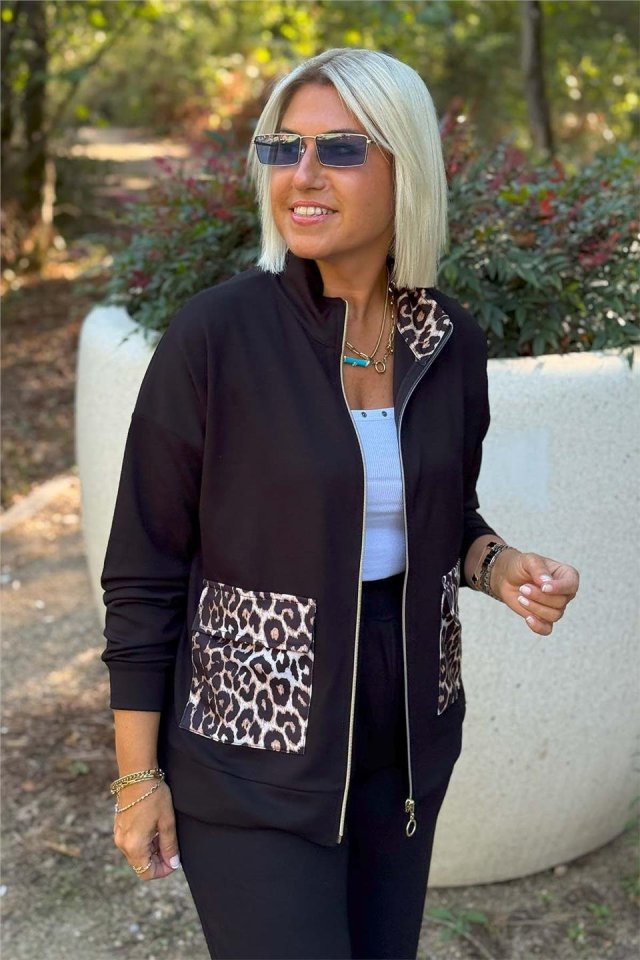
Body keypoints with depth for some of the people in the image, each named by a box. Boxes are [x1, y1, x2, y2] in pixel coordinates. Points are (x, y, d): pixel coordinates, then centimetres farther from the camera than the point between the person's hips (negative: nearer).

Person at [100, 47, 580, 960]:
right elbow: (145, 570, -11)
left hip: (408, 740, 5)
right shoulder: (215, 334, -17)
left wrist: (503, 568, -10)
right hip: (252, 749, -5)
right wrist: (138, 778, -8)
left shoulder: (450, 341, -3)